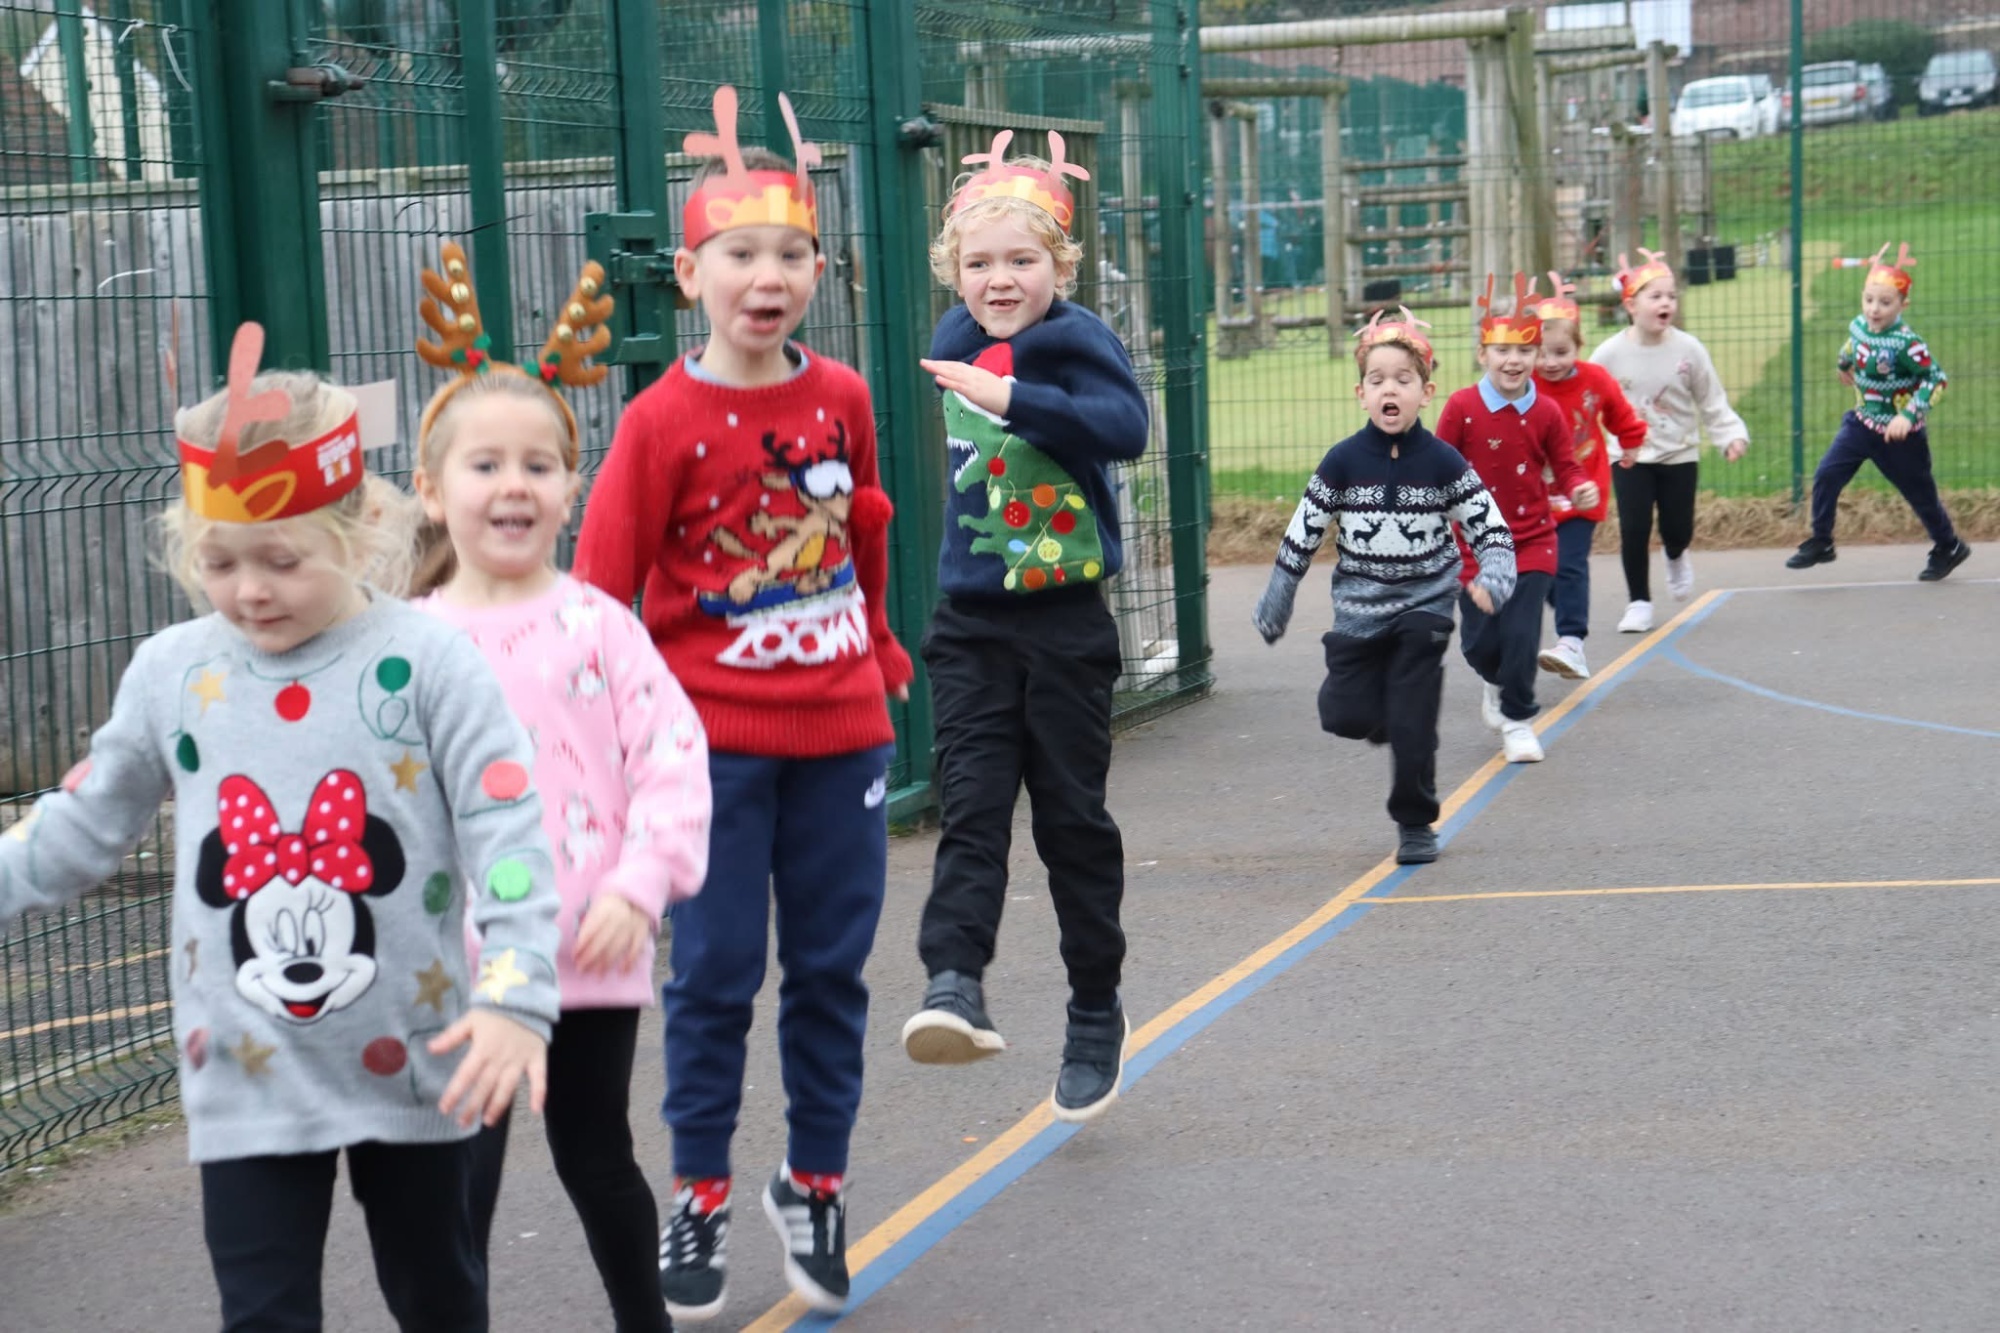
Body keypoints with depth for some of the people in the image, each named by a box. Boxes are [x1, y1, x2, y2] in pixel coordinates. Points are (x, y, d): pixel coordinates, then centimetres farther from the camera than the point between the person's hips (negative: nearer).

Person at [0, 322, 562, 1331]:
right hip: (245, 1077, 2)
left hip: (409, 1062, -2)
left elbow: (507, 833, -16)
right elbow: (84, 824, 11)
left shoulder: (427, 664, -12)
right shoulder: (169, 673, -1)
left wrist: (514, 995, -26)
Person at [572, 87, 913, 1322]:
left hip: (841, 732, 3)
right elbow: (602, 586, -10)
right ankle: (700, 1197, 17)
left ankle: (816, 1184, 24)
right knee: (717, 972, 3)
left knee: (833, 966, 10)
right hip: (714, 739, -3)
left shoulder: (843, 399, 1)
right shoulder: (664, 421, -10)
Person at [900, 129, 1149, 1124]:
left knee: (1073, 817, 5)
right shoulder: (957, 342, 8)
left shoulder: (1076, 339, -11)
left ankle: (1096, 1013, 17)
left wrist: (1013, 399, -38)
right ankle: (955, 982, -23)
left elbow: (1125, 426, -31)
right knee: (972, 803, -10)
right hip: (972, 622, 4)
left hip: (1066, 622, -4)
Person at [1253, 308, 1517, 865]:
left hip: (1424, 606, -1)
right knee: (1345, 716, -5)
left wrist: (1492, 580, -24)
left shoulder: (1442, 463, -8)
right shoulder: (1343, 462, -6)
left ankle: (1415, 824, 14)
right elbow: (1302, 535, 2)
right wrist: (1274, 606, 6)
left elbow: (1491, 529, -5)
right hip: (1359, 609, 1)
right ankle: (1389, 714, 29)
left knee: (1413, 724, -4)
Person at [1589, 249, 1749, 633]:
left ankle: (1676, 558, 42)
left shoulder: (1688, 349, -8)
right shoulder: (1610, 353, -10)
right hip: (1629, 457, -1)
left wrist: (1732, 435, -14)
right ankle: (1638, 602, 10)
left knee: (1677, 529, 4)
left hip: (1680, 455, 1)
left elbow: (1712, 402, -2)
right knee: (1634, 529, -8)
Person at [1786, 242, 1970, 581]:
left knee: (1920, 493, 10)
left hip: (1900, 434, -6)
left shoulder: (1906, 344, -27)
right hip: (1862, 423, 6)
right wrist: (1844, 365, 38)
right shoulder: (1858, 326, -6)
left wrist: (1908, 416, -34)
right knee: (1826, 476, -6)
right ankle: (1820, 543, 9)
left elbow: (1936, 379, -25)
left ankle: (1949, 549, 33)